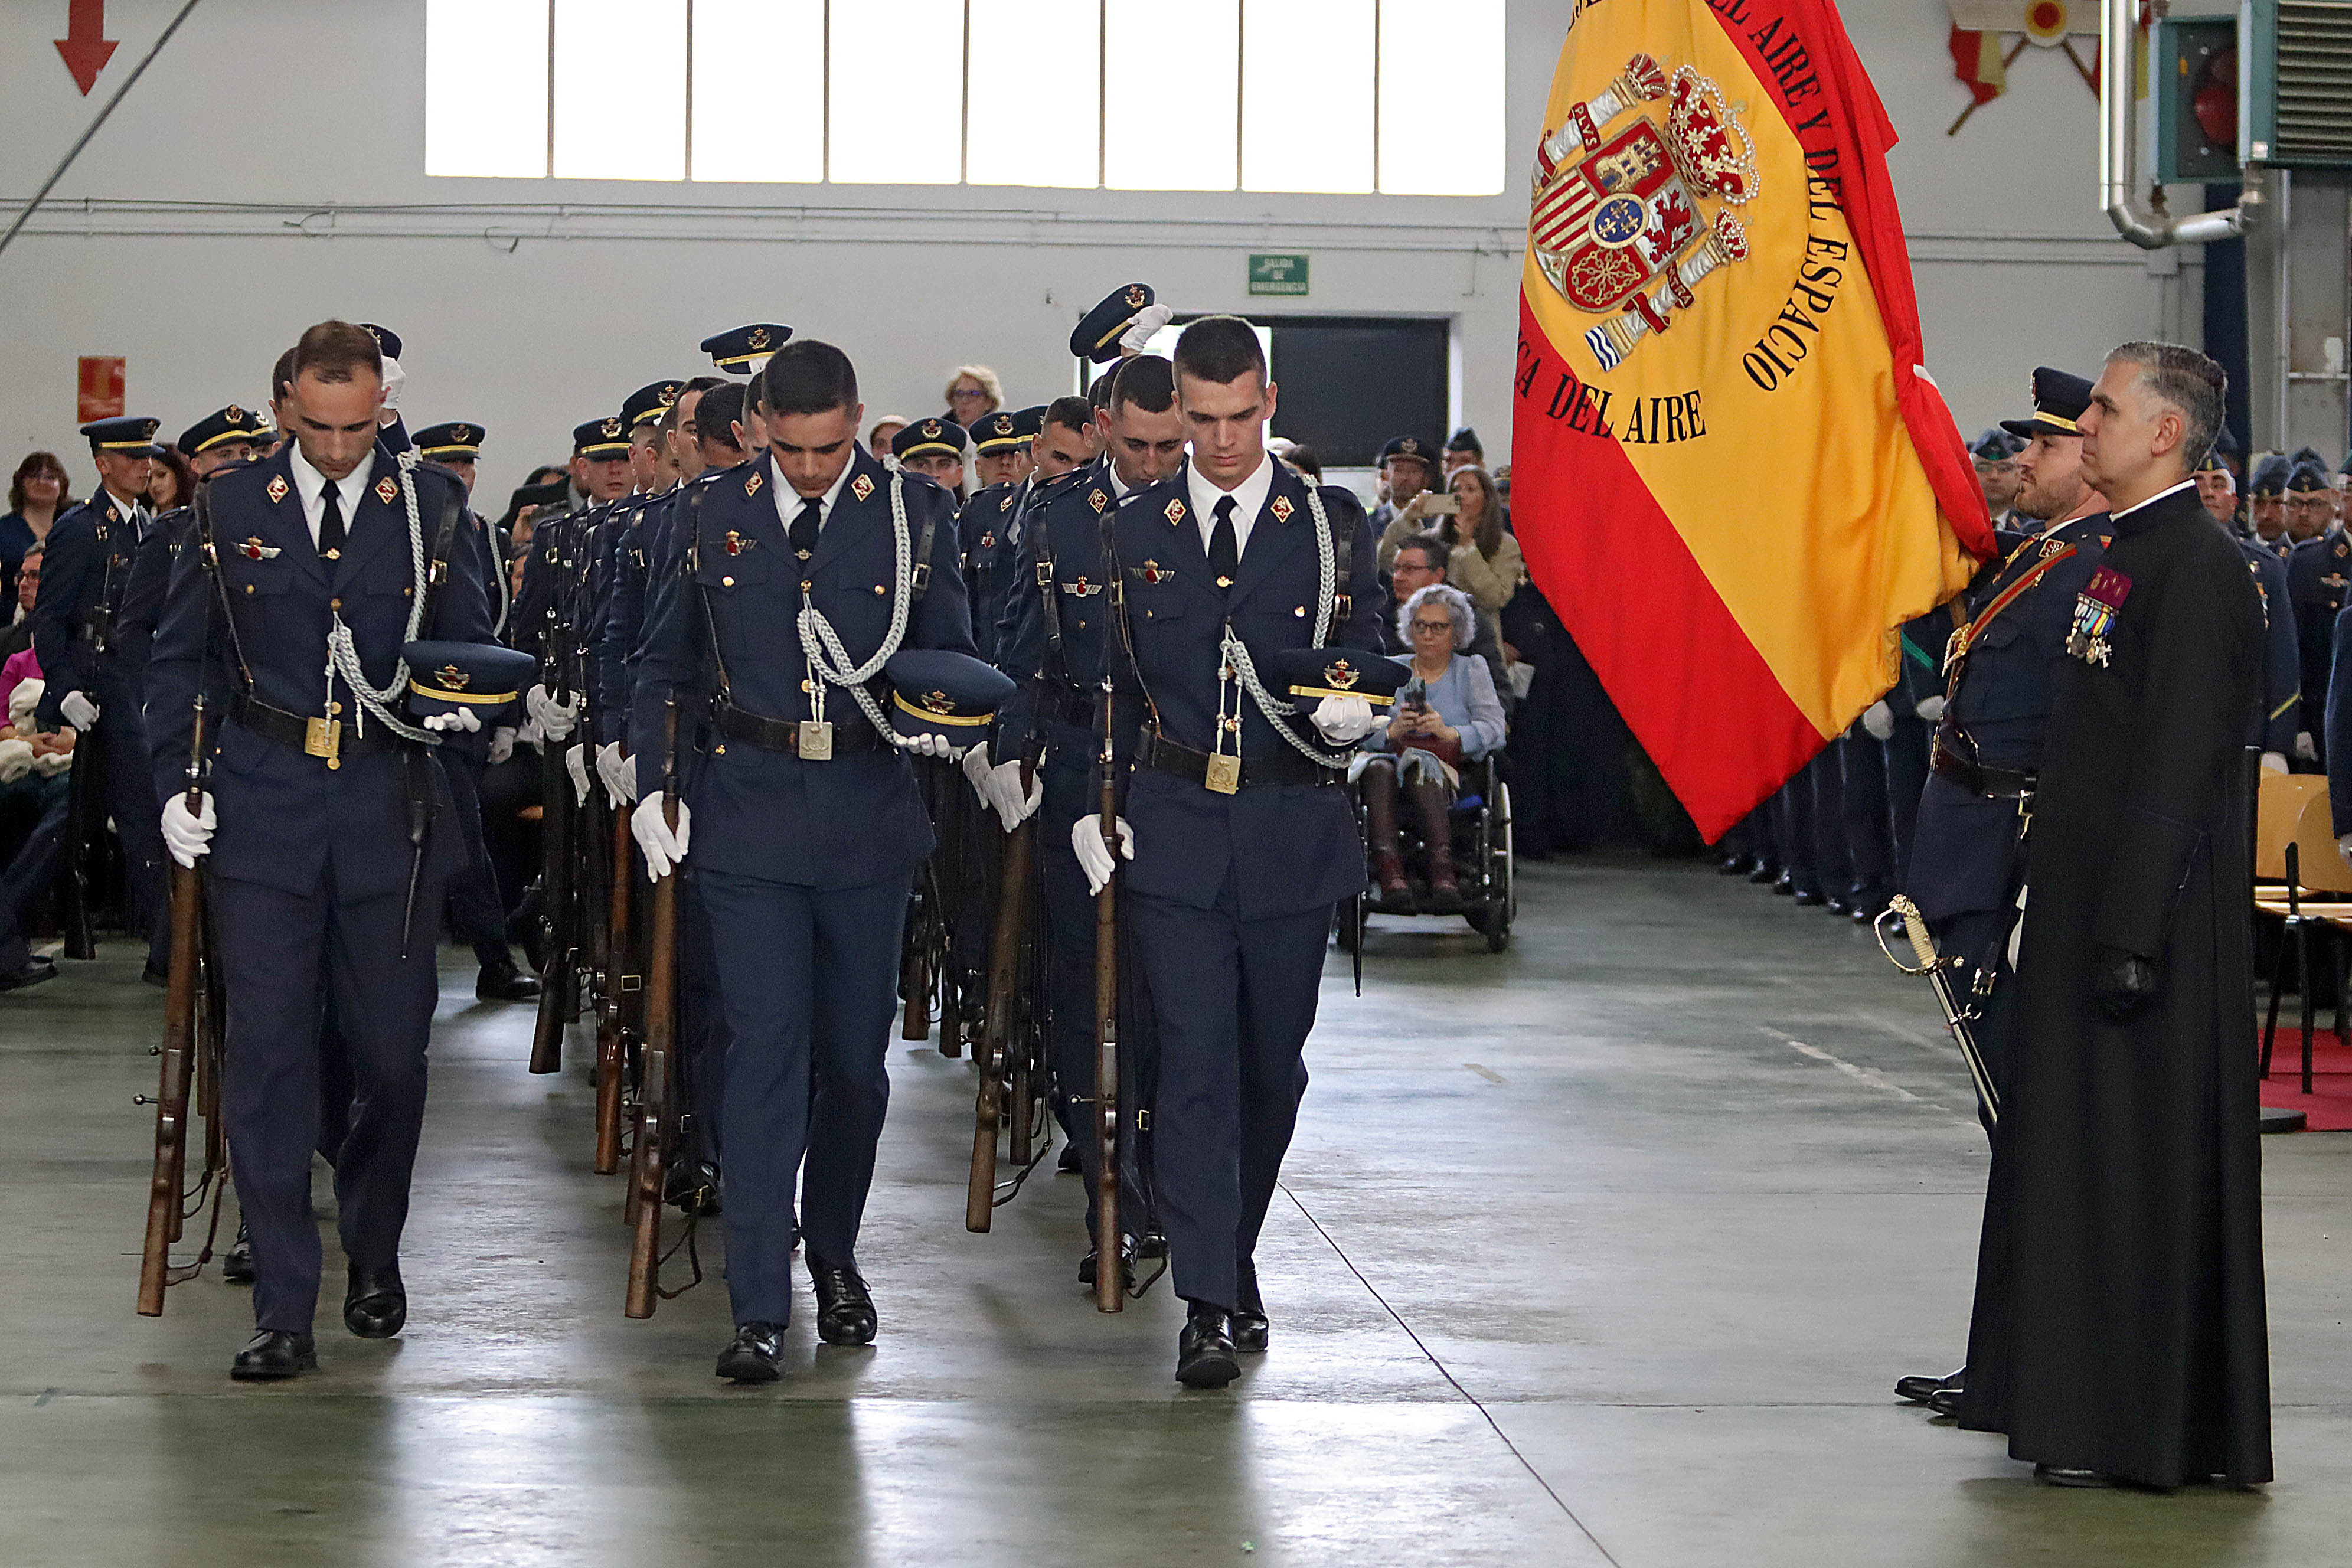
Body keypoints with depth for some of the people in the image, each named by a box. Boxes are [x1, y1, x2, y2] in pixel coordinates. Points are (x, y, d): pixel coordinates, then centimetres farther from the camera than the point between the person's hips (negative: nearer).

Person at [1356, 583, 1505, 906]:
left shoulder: (1472, 670, 19)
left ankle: (1442, 868, -55)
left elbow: (1493, 729, 2)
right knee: (1379, 767, -36)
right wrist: (1393, 730, -14)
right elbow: (1363, 735, 8)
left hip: (1450, 773, -2)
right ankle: (1390, 870, -51)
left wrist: (1448, 732, -16)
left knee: (1421, 765, -38)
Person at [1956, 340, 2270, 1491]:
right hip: (2088, 905, 10)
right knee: (2081, 1151, 14)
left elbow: (2179, 762, -21)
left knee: (2138, 1160, -4)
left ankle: (2138, 1430, 3)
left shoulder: (2194, 567, -16)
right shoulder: (2122, 558, 15)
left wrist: (2129, 935, -24)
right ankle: (2085, 1405, 22)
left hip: (2157, 919, -10)